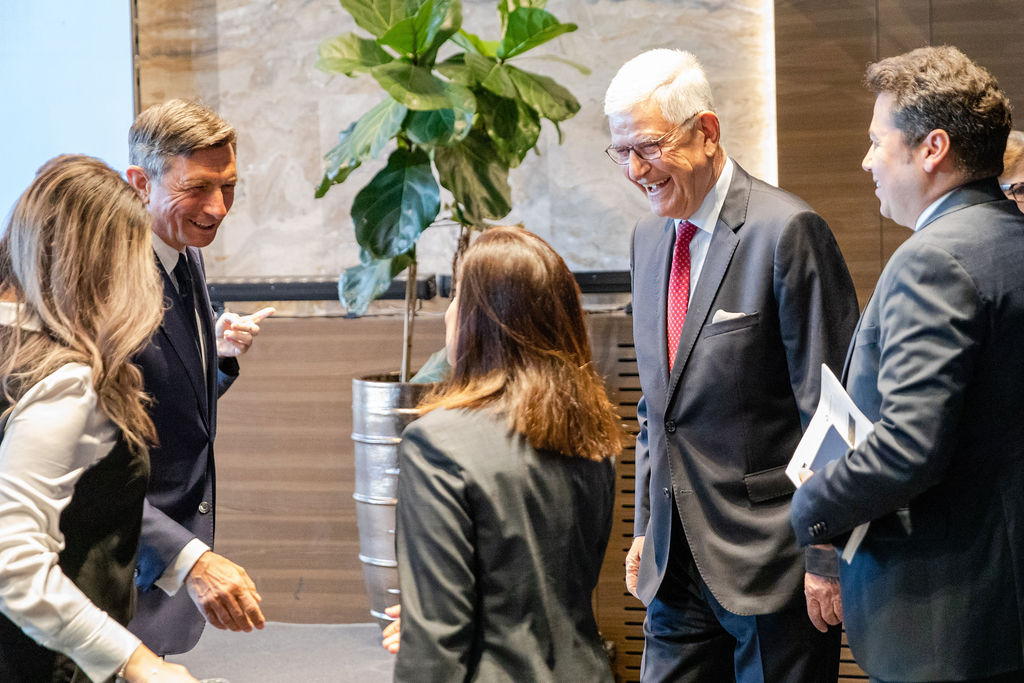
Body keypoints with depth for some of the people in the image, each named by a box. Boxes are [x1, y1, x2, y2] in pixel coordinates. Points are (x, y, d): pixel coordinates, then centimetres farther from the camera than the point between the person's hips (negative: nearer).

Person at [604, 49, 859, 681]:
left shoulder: (787, 231, -13)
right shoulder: (649, 238, 12)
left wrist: (826, 556, -14)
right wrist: (646, 528, 17)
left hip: (771, 560, -7)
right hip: (676, 565, 7)